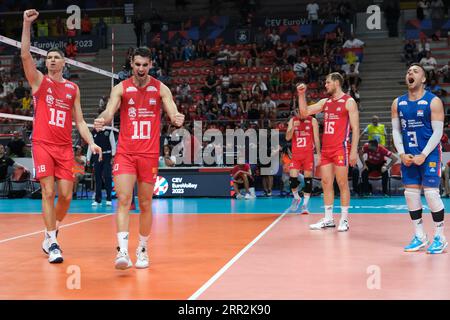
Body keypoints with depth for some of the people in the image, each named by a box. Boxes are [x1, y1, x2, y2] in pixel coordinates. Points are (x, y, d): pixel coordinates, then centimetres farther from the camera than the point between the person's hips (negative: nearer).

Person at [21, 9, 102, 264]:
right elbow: (25, 55, -10)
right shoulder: (39, 80, 5)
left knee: (66, 195, -2)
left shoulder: (73, 88, 12)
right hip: (43, 144, -2)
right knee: (48, 192, -10)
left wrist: (91, 143, -3)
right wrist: (27, 24, -18)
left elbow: (79, 121, 12)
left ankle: (50, 236, 22)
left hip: (65, 147, 3)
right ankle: (52, 242, -4)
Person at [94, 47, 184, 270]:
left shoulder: (161, 89, 3)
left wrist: (177, 119, -32)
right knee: (123, 199, -13)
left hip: (149, 154, 1)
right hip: (125, 152, -1)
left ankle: (142, 249, 22)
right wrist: (102, 120, -34)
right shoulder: (121, 88, 2)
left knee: (145, 204, 8)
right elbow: (109, 112, -10)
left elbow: (173, 113, -8)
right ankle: (122, 251, -19)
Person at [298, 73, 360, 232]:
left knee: (342, 184, -2)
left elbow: (355, 127, -8)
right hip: (326, 149, 7)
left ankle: (344, 220, 5)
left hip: (340, 149, -7)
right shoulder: (325, 102, 15)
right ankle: (328, 219, 14)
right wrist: (301, 95, 5)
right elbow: (305, 112, 15)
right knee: (326, 183, 7)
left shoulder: (349, 102, -4)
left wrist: (354, 151, -15)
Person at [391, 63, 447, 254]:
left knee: (431, 193, -7)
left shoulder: (433, 102, -7)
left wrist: (423, 155, -18)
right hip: (408, 156, 5)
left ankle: (440, 237, 6)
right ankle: (420, 237, 16)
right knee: (411, 193, 5)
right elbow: (396, 131, 8)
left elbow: (438, 132, -11)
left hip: (429, 154, -5)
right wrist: (402, 154, -5)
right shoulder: (398, 103, 7)